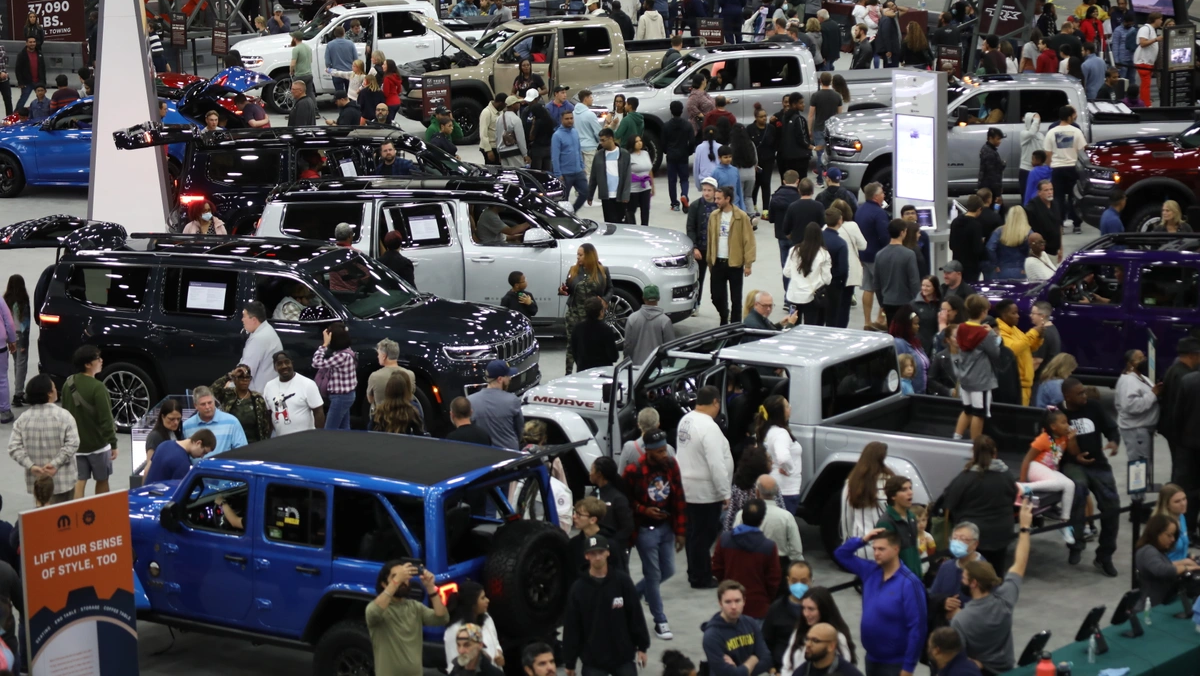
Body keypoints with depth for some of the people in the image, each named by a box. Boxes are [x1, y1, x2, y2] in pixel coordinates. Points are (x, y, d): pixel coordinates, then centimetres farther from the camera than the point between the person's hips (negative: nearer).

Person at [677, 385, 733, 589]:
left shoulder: (686, 420, 6)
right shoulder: (709, 427, -23)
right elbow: (716, 465, -25)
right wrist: (726, 493, -19)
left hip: (688, 487, 9)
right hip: (705, 491, -9)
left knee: (694, 532, 19)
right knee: (704, 535, 1)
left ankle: (696, 572, 31)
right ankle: (700, 578, 8)